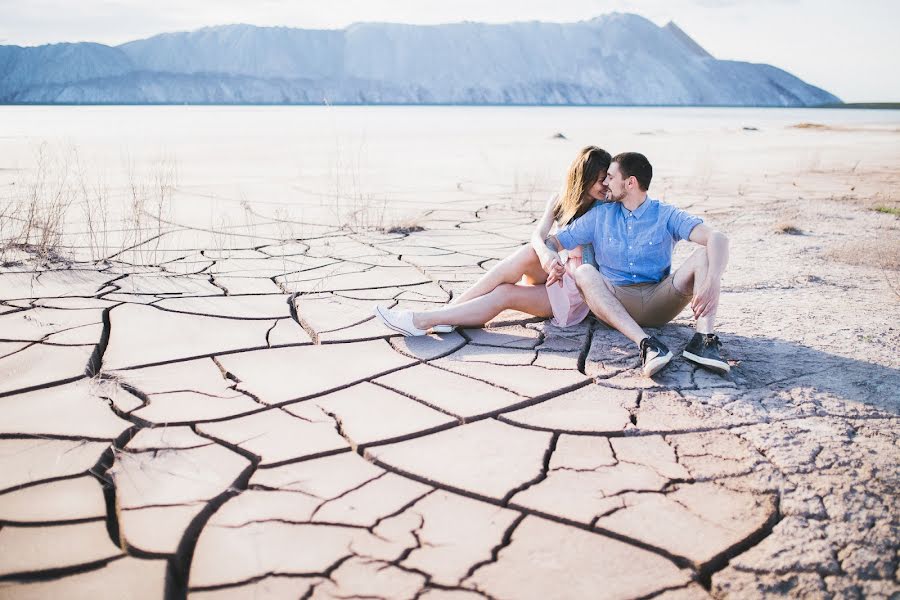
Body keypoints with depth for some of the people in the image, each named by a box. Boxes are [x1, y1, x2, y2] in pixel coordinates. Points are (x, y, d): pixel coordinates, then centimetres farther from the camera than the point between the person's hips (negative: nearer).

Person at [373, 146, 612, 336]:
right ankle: (445, 316, -33)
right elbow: (538, 234, -9)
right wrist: (545, 253, -33)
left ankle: (421, 321, -31)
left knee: (505, 294, -27)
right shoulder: (561, 200, 7)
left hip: (578, 290, -3)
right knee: (528, 253, -31)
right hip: (556, 274, 3)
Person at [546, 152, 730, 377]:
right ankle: (645, 343, -45)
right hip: (615, 303, 1)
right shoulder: (600, 215, 11)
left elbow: (717, 239, -14)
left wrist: (711, 282, -34)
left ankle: (704, 340, -36)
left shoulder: (667, 215, 2)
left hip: (658, 301, -1)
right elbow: (553, 242, 9)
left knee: (705, 254, -17)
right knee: (584, 272, -28)